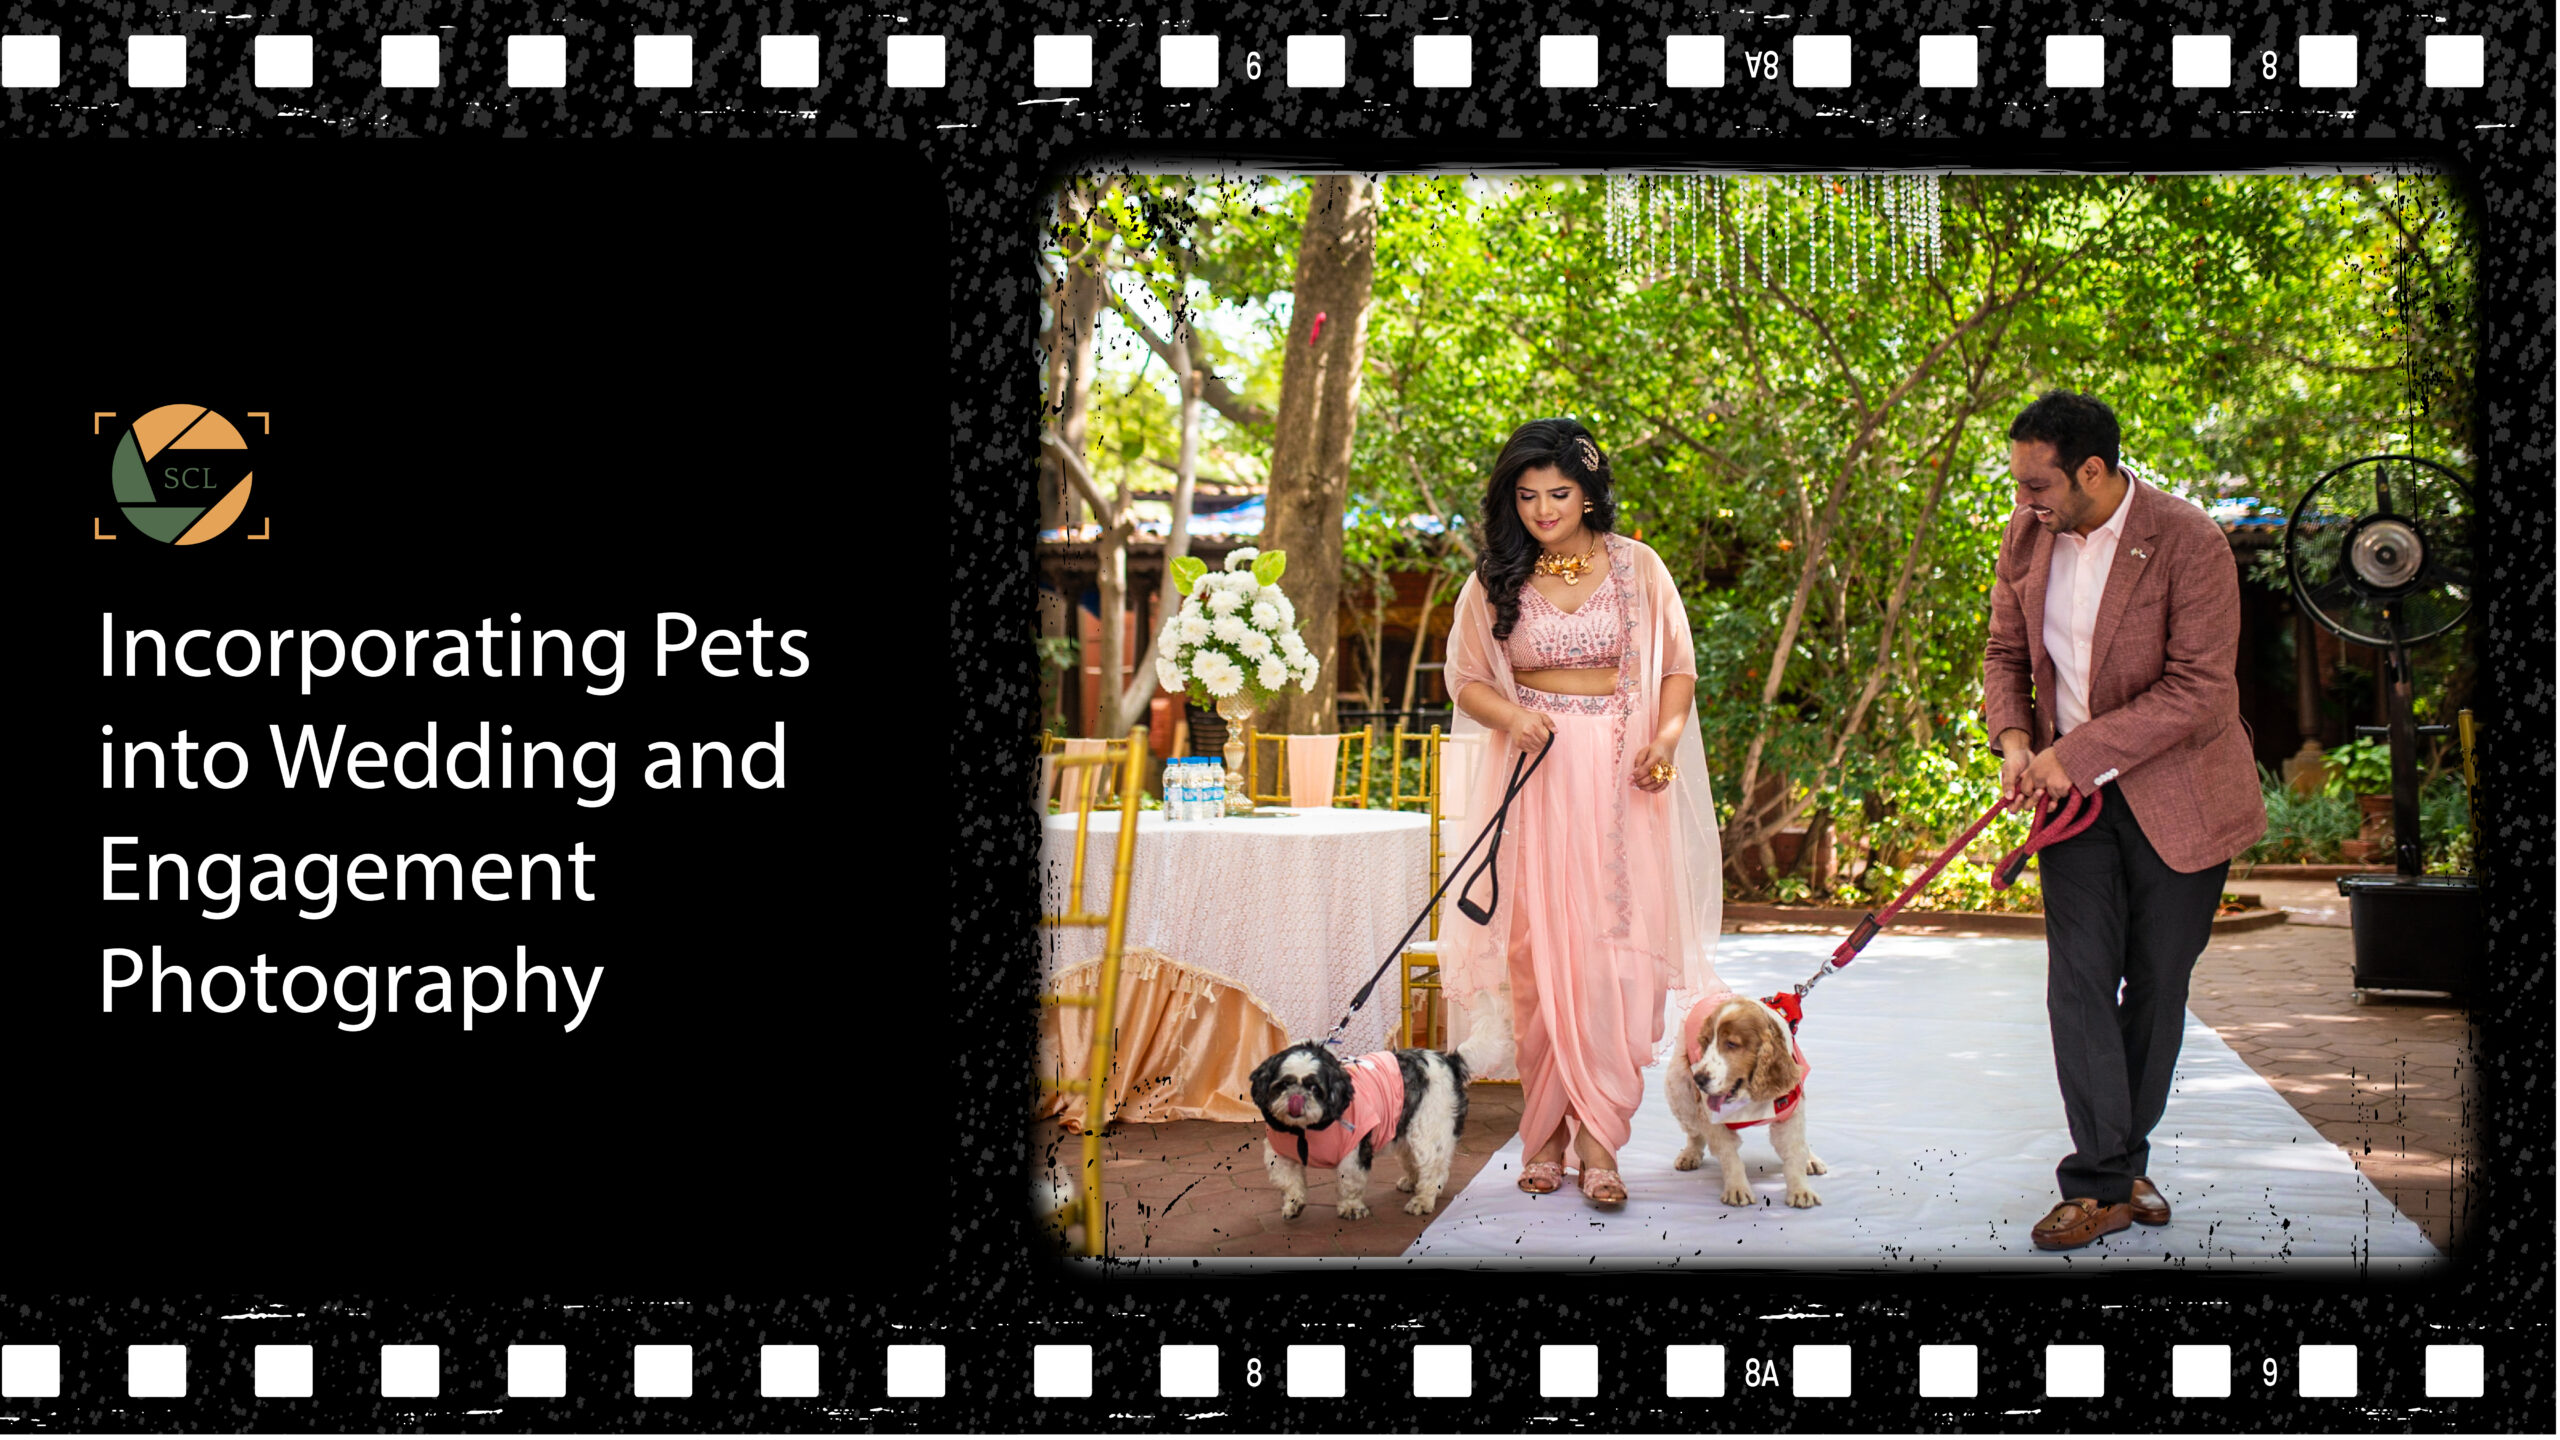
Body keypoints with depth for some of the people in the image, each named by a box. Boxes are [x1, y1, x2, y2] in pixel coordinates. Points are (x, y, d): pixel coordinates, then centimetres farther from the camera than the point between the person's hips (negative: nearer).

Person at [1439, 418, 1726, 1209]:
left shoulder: (1636, 567, 5)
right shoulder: (1496, 581, 7)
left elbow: (1678, 669, 9)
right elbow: (1467, 680, 10)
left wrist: (1665, 739, -9)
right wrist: (1512, 716, -11)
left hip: (1619, 779, -1)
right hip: (1533, 773, 1)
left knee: (1612, 949, -8)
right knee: (1537, 950, -3)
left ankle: (1597, 1136, -8)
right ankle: (1547, 1130, 5)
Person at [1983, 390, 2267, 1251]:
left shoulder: (2188, 544, -19)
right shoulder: (2027, 536, -1)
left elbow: (2199, 691, -21)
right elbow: (2007, 652, 11)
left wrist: (2076, 753, -22)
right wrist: (2014, 740, -9)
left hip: (2176, 796, -3)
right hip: (2074, 793, 4)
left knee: (2156, 984, 7)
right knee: (2079, 978, -6)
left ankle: (2126, 1160, 22)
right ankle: (2101, 1187, -4)